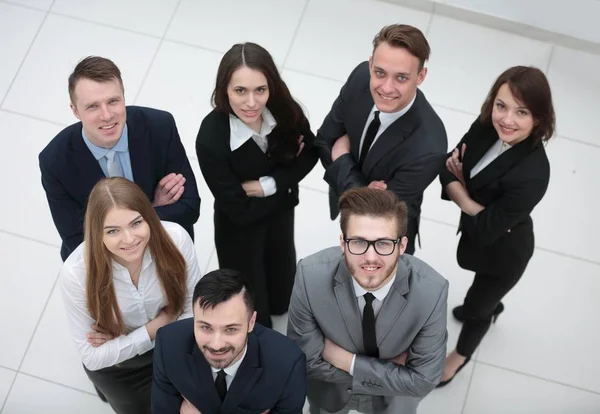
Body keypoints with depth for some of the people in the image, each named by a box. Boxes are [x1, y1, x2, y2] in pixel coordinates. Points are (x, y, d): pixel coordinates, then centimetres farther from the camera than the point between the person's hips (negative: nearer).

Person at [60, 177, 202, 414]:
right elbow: (92, 356, -23)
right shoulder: (76, 272, -33)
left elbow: (195, 309, -18)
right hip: (116, 365, -1)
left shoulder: (175, 238, -31)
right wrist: (156, 327, -25)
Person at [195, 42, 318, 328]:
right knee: (254, 316, 12)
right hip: (239, 228, -3)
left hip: (280, 214, 4)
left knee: (281, 298, 24)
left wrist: (268, 185, -23)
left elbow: (310, 153, -9)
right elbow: (241, 211, -27)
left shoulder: (285, 110, -27)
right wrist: (288, 183, -17)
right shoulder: (211, 139, -37)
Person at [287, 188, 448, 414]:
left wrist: (347, 361, -27)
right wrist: (390, 369, -24)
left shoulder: (431, 292, -34)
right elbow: (307, 362, -22)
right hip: (330, 391, 1)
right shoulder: (311, 277, -33)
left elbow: (423, 380, -23)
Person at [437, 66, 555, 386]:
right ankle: (491, 306, 72)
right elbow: (450, 165, -10)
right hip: (478, 228, 6)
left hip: (503, 252, -6)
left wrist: (459, 196, -18)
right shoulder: (486, 126, -23)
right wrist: (462, 192, -29)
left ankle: (462, 353, 55)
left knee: (475, 306, 21)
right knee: (484, 287, 37)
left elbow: (485, 230, -31)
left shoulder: (532, 175, -41)